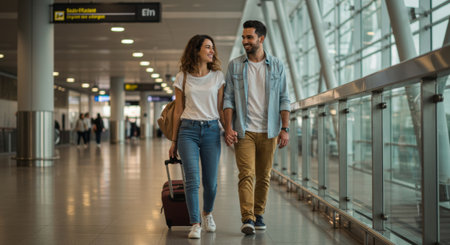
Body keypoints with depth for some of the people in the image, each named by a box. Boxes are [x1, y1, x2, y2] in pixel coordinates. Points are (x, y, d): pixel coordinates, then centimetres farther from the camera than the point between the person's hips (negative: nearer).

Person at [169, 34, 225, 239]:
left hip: (211, 130, 1)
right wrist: (174, 141, 11)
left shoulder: (218, 76, 7)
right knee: (192, 179, -11)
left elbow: (221, 108, 9)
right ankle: (195, 224, -2)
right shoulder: (182, 77, 6)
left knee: (210, 182, 5)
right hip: (188, 130, -1)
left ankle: (207, 213, 33)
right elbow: (178, 111, 10)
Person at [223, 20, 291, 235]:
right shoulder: (235, 65, 5)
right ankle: (247, 219, -13)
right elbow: (228, 98, 3)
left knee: (264, 176, 8)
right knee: (246, 174, -11)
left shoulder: (277, 66, 6)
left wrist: (285, 129, -3)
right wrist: (228, 127, -7)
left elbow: (284, 100, 5)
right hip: (244, 130, -1)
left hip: (268, 131, 2)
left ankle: (258, 214, 20)